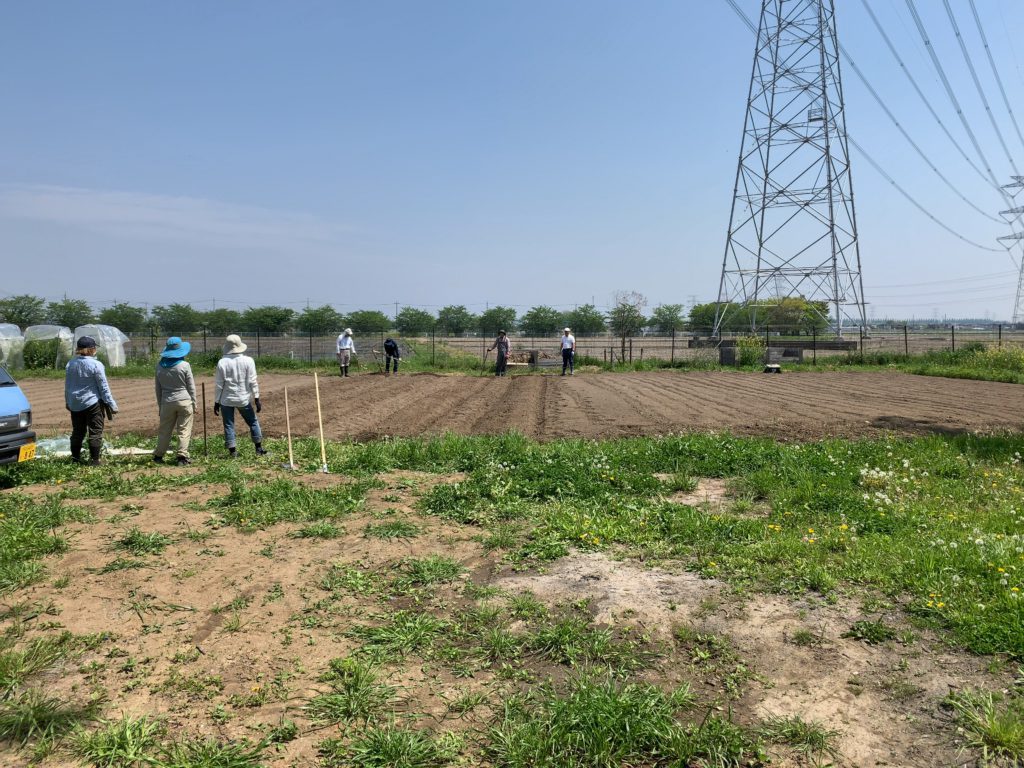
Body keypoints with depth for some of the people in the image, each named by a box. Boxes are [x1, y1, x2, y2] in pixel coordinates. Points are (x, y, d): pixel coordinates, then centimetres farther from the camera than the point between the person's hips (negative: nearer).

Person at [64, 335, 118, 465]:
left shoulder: (70, 364, 3)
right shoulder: (96, 365, -15)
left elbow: (67, 385, 12)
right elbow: (103, 387, -12)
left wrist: (67, 402, 24)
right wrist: (112, 404, -7)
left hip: (75, 404, 6)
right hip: (93, 403, -6)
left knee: (77, 431, 17)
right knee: (95, 432, 1)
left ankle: (75, 458, 23)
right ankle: (94, 460, 0)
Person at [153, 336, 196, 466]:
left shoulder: (159, 366, 3)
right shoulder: (184, 365, -8)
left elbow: (158, 388, 10)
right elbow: (191, 387, -3)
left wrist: (160, 405, 18)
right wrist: (194, 403, 6)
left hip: (167, 403, 3)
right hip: (184, 401, -3)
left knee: (164, 431, 13)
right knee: (184, 430, 2)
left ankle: (158, 455, 21)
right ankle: (182, 456, 0)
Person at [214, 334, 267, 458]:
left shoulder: (222, 362, -6)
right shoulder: (248, 361, -5)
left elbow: (218, 384, -3)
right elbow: (252, 382, -6)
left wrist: (216, 402, 4)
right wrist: (257, 399, -2)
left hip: (226, 400, 0)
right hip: (243, 399, 1)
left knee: (229, 425, 8)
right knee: (253, 422, 14)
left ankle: (232, 451, 8)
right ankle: (259, 449, 17)